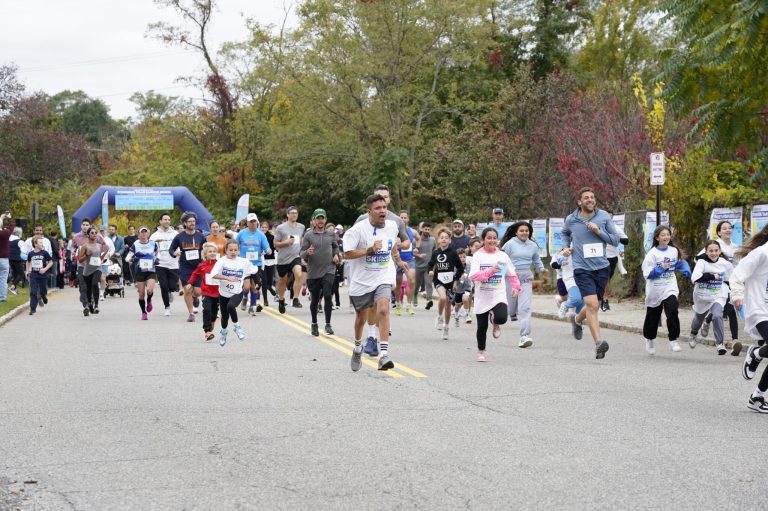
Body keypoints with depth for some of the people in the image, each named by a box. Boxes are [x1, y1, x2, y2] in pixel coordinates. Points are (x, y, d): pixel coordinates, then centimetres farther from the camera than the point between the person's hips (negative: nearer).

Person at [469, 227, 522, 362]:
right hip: (482, 298, -1)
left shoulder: (502, 256, 4)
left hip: (499, 296, 1)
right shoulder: (478, 256, -4)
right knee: (482, 327, 7)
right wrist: (489, 271, -29)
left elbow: (511, 274, 14)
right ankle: (481, 352, 30)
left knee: (501, 318, -26)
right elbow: (473, 275, -17)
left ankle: (495, 322, 12)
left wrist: (515, 287, 0)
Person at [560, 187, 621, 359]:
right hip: (582, 268, -3)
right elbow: (565, 233, 25)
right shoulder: (571, 220, 2)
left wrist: (599, 231, -11)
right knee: (592, 305, -19)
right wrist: (566, 247, 6)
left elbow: (615, 240, 3)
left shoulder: (604, 217, 2)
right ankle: (598, 342, -21)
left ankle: (577, 319, 49)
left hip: (601, 267, 3)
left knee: (594, 306, 16)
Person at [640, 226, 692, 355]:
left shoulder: (674, 251, 2)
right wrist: (661, 268, -23)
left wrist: (686, 270, 1)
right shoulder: (652, 253, -10)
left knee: (672, 311, -21)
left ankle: (674, 340, -13)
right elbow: (647, 273, -12)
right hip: (655, 290, -1)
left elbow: (680, 262, 20)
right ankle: (650, 339, 37)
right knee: (652, 317, 12)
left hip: (670, 288, 1)